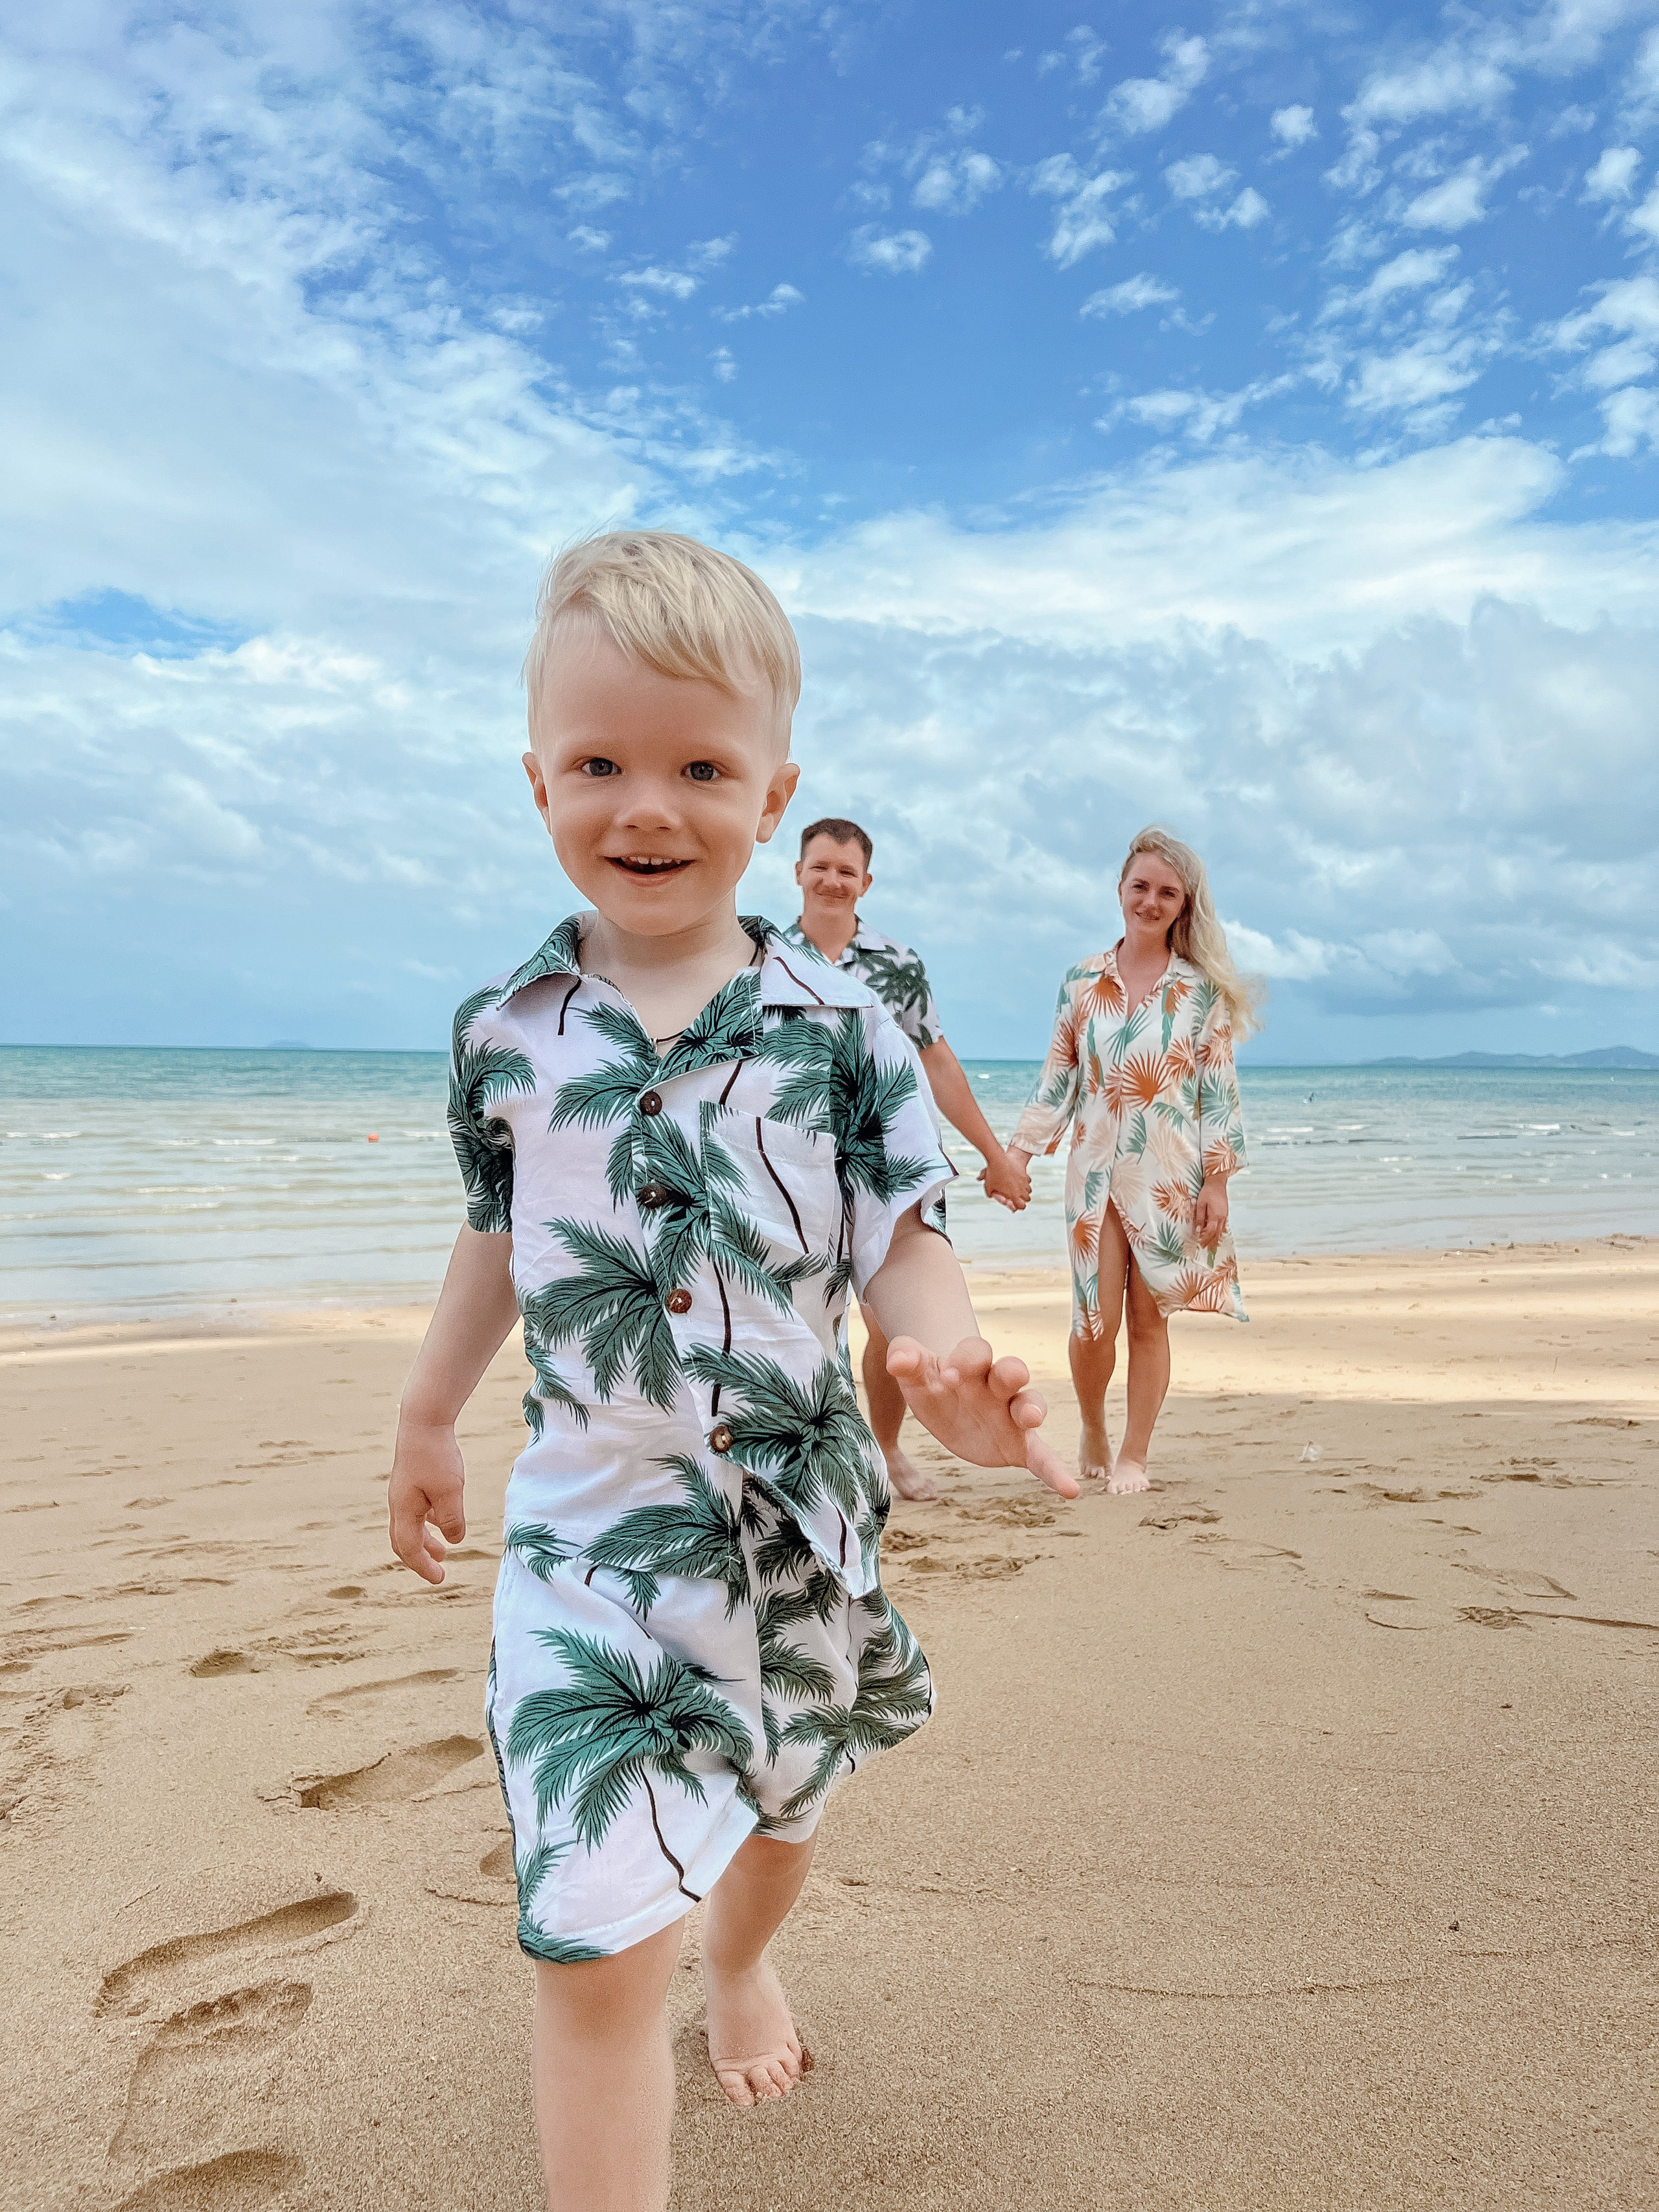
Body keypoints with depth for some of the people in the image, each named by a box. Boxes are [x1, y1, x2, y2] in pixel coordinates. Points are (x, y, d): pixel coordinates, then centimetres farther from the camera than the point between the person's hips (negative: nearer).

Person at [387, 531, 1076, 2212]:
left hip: (797, 1505, 2)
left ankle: (742, 1962, 61)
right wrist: (426, 1417, 18)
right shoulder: (505, 1030, -3)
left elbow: (899, 1238, -8)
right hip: (591, 1519, -1)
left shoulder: (834, 1025, -8)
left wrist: (954, 1373, -28)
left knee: (781, 1799, 27)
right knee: (595, 1940, -9)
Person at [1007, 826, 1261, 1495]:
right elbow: (1057, 1077, 8)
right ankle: (1092, 1434, 24)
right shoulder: (1082, 981, 6)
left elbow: (1219, 1089, -1)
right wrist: (1017, 1155, 1)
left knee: (1150, 1319, 4)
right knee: (1094, 1322, -3)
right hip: (1096, 1171, 1)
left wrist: (1217, 1182, -5)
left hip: (1172, 1176, -1)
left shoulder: (1202, 988, 1)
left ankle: (1134, 1455, 19)